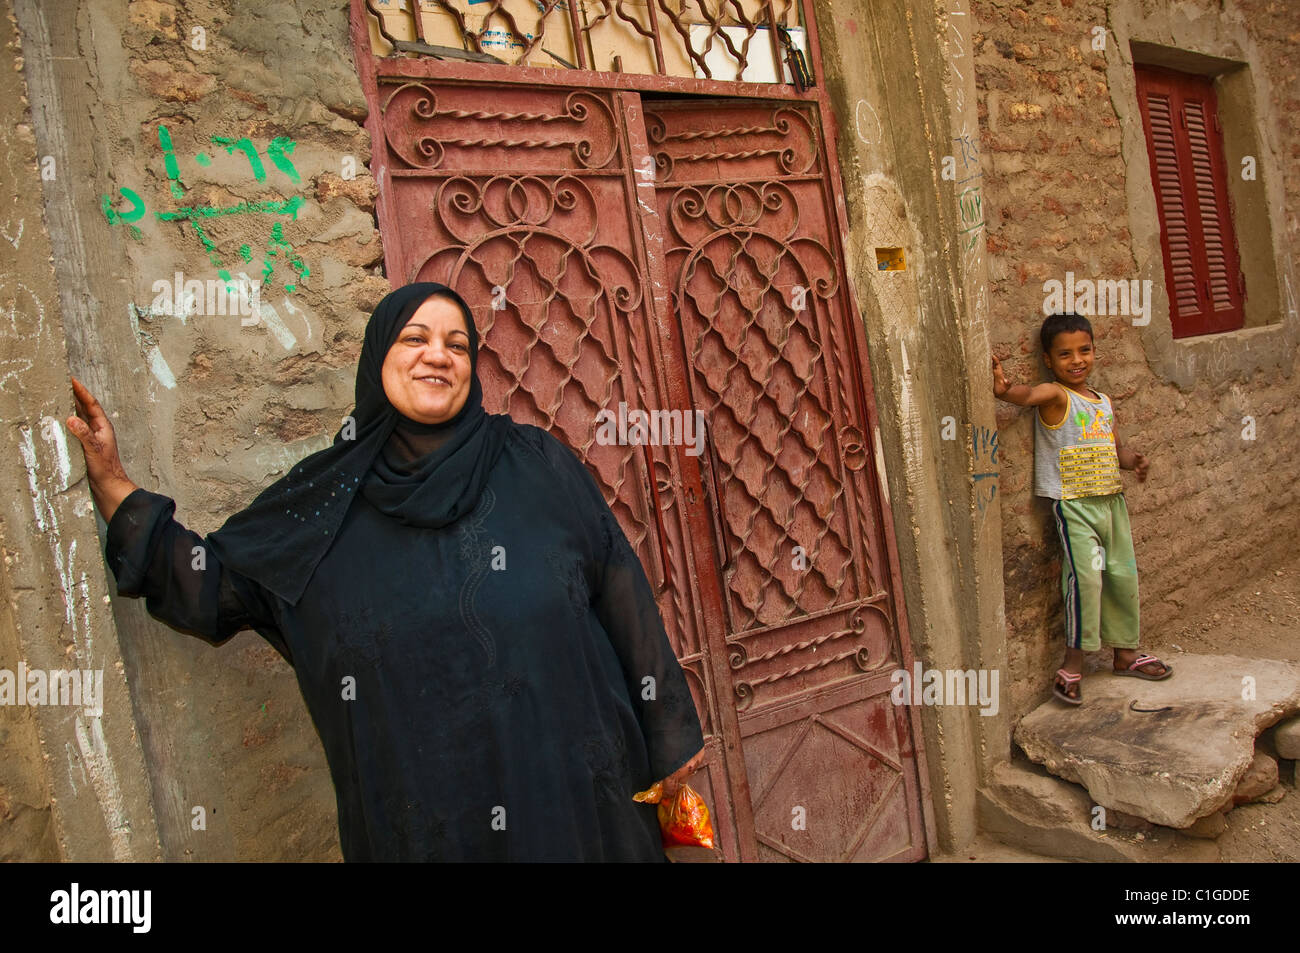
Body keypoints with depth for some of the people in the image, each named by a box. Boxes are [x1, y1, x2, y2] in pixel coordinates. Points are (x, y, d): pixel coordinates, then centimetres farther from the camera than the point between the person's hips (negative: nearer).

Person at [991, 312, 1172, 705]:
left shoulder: (1103, 402, 14)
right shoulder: (1055, 395, -8)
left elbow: (1116, 446, 21)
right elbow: (1030, 394, -31)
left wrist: (1132, 460, -2)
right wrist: (1004, 389, -54)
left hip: (1111, 499, 7)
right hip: (1072, 503, -7)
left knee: (1124, 575, 13)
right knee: (1086, 574, -18)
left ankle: (1126, 652, 30)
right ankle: (1073, 663, -7)